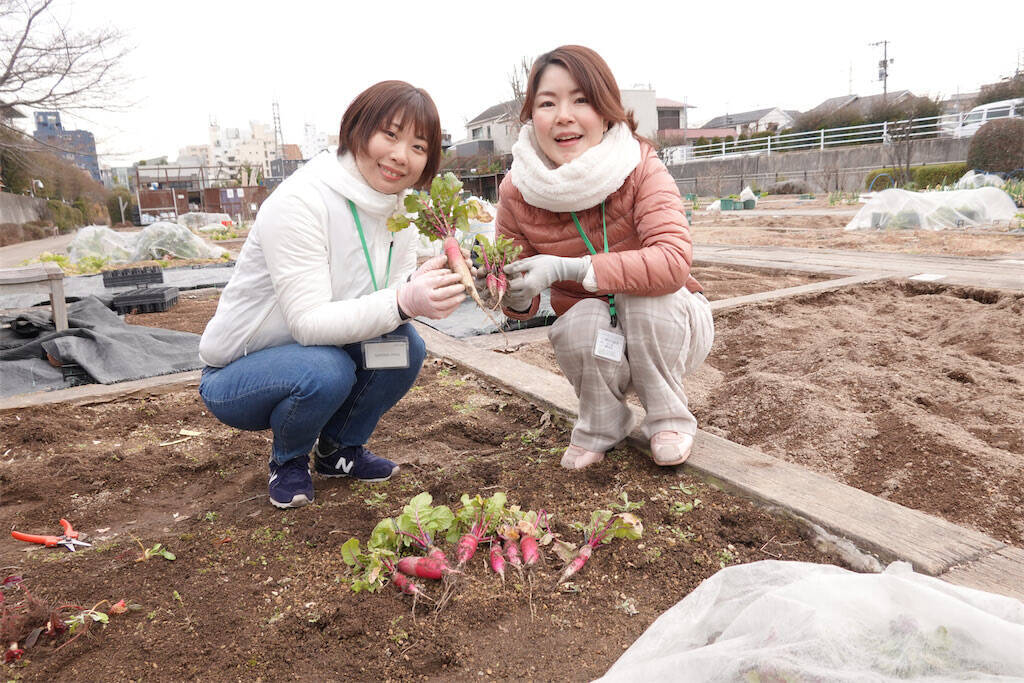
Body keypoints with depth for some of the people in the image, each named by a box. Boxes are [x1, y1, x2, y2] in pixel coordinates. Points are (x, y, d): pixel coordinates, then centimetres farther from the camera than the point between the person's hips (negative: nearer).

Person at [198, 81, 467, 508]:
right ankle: (288, 461, 0)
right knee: (325, 370, -34)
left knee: (405, 347, -17)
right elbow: (308, 321, -32)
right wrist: (402, 303, -46)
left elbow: (397, 298, -7)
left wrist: (425, 289, -31)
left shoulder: (399, 207, -3)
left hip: (317, 357, 6)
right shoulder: (299, 202, -26)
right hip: (234, 376, -6)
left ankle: (339, 449, 8)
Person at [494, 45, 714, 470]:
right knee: (582, 320, -31)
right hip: (595, 339, 1)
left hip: (667, 324, -1)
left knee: (646, 297, -33)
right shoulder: (517, 192, -15)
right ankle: (601, 427, -1)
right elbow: (522, 307, -8)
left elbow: (674, 260, -38)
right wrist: (516, 295, -33)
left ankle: (668, 418, -7)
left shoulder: (640, 167, -22)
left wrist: (568, 268, -43)